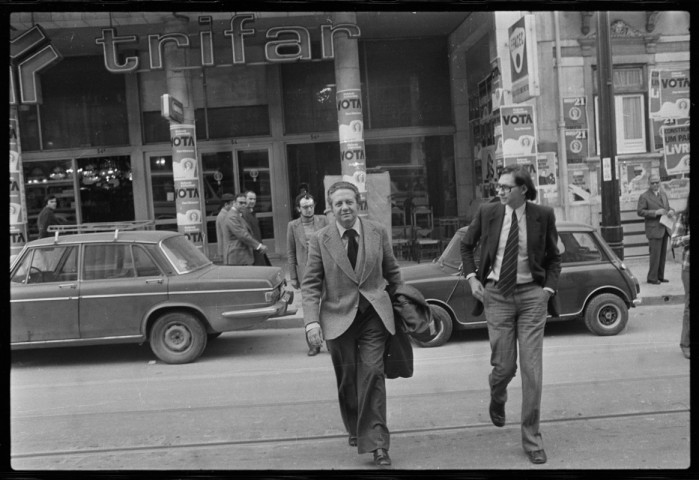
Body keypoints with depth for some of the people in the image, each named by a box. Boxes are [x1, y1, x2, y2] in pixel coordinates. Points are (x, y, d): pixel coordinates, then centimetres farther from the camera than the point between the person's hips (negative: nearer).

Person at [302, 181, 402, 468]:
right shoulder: (320, 240, -2)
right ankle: (354, 428, 38)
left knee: (372, 374, -8)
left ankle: (376, 443, 1)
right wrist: (312, 321, -13)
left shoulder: (378, 233, 2)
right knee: (347, 379, 12)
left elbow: (392, 272, 13)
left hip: (374, 315, 0)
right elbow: (310, 284, -3)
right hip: (338, 318, 0)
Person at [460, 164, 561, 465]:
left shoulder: (543, 215, -2)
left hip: (532, 294, 0)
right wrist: (471, 277, 2)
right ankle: (497, 399, 40)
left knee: (532, 369, 0)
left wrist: (548, 288, -4)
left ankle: (532, 439, 15)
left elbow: (553, 258, 10)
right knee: (504, 366, 2)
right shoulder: (487, 212, -1)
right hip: (497, 294, 0)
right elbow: (466, 245, 14)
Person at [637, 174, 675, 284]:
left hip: (664, 229, 7)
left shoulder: (663, 194, 16)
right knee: (655, 254, -8)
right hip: (654, 229, -7)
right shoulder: (644, 196, -5)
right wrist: (655, 212, -20)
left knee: (663, 254, 10)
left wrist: (671, 211, -1)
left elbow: (667, 207, 23)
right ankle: (652, 278, -1)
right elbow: (640, 211, -12)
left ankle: (660, 276, 18)